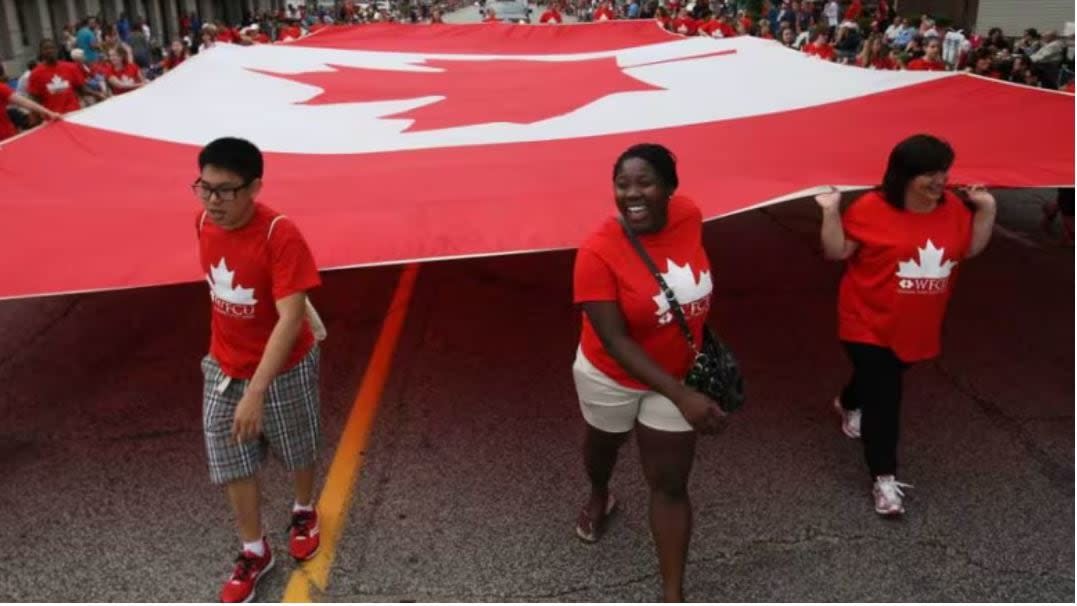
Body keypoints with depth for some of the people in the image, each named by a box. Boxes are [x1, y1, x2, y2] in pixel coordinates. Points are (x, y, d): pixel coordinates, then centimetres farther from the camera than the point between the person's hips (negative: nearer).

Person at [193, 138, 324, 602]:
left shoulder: (281, 236, -29)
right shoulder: (204, 223, -9)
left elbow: (291, 320, -32)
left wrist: (256, 392, -36)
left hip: (284, 369, -5)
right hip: (223, 368, 5)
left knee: (297, 452, 18)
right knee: (231, 464, 11)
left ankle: (304, 513, 48)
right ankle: (254, 552, 31)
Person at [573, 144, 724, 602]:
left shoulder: (689, 216, -17)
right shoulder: (598, 252, -31)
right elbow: (615, 341, -30)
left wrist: (703, 341, 14)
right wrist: (681, 397, -36)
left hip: (676, 375, 2)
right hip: (612, 377, -2)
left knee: (670, 484, 6)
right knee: (604, 446, 28)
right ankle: (599, 497, 63)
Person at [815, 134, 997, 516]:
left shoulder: (952, 206, -1)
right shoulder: (872, 209, -18)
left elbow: (970, 249, 11)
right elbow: (837, 252, -13)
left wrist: (986, 208, 1)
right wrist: (831, 212, -25)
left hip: (916, 326, 6)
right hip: (870, 324, -6)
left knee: (881, 383, 26)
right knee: (884, 400, -5)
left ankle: (849, 405, 60)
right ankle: (884, 480, 5)